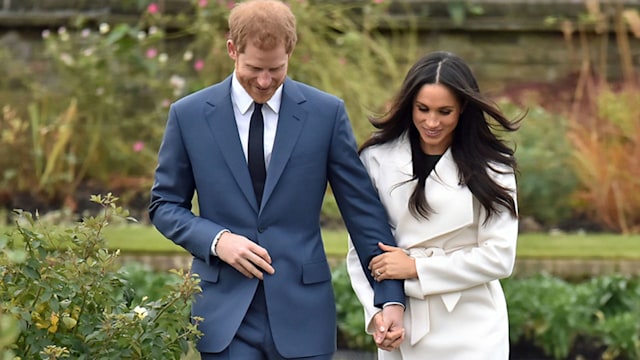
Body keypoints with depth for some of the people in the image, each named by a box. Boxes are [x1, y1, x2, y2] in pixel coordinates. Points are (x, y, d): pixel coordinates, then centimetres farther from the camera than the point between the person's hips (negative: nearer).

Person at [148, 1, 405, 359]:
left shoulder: (326, 113, 0)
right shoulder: (189, 115, 1)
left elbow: (364, 210, 3)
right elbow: (164, 205, 9)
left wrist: (391, 297, -2)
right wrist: (216, 240, -10)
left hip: (302, 312, 0)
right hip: (225, 312, 0)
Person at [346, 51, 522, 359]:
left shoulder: (490, 168, 0)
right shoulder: (378, 159, 3)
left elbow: (499, 256, -4)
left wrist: (417, 267, -9)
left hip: (471, 331, -2)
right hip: (402, 326, 2)